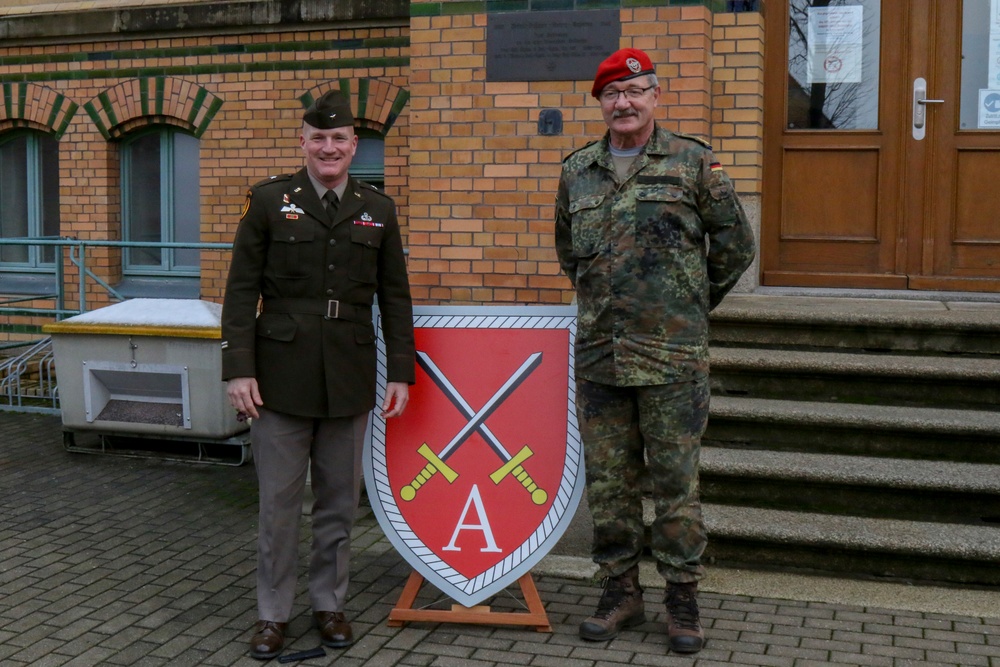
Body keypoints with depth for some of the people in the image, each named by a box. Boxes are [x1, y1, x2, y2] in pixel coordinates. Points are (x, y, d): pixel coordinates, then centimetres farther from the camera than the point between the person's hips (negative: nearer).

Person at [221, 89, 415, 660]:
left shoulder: (378, 209, 7)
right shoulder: (269, 201, 0)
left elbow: (395, 298, 9)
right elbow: (242, 291, -2)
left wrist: (401, 372, 4)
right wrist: (239, 370, -8)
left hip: (350, 378, 2)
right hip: (282, 376, -2)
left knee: (341, 503, 11)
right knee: (279, 503, 5)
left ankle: (330, 603, 27)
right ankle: (274, 613, 20)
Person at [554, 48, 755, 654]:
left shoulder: (693, 163, -1)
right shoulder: (578, 171, 10)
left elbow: (736, 246, 6)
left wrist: (691, 308, 11)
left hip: (673, 357, -4)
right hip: (598, 354, 4)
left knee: (675, 483, 3)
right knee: (608, 481, 10)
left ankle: (684, 599, 16)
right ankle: (622, 592, 23)